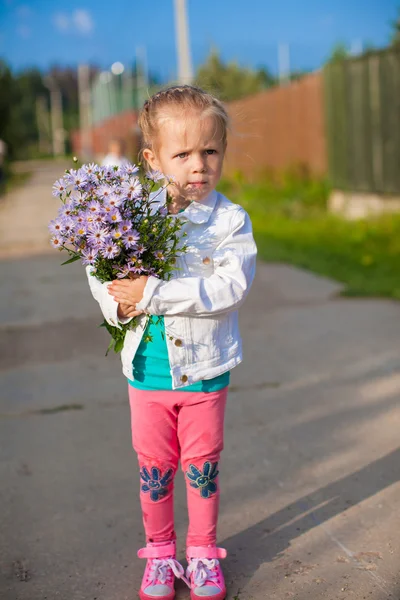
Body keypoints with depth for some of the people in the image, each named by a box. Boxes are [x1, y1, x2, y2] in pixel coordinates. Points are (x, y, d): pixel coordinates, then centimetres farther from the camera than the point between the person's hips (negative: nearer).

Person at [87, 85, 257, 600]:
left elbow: (230, 288, -23)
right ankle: (160, 552, 35)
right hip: (148, 368, 2)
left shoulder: (231, 221, -11)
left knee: (202, 466, 13)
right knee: (154, 467, 14)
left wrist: (154, 292, -28)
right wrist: (118, 301, -18)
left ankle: (202, 552, 35)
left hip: (205, 370, -1)